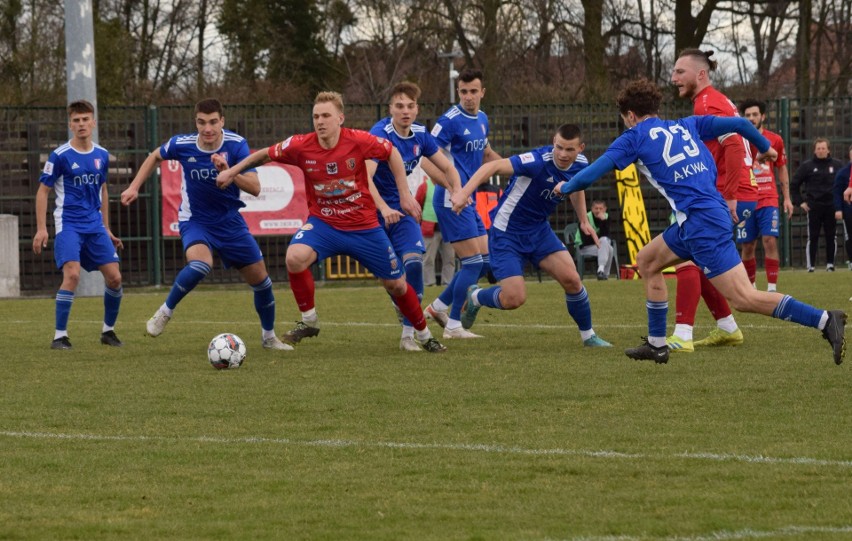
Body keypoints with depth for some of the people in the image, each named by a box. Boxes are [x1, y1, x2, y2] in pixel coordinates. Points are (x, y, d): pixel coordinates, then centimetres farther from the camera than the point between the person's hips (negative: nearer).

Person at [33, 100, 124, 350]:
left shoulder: (102, 155, 7)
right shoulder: (60, 156, -8)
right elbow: (43, 191, -4)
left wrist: (106, 228, 21)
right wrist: (41, 229, -10)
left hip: (95, 225, 5)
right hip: (69, 225, -5)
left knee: (114, 277, -1)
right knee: (72, 274, -23)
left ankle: (108, 330, 20)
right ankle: (60, 336, -14)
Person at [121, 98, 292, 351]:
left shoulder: (236, 145, -17)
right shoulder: (182, 145, -16)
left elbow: (255, 188, -23)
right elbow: (155, 157, 8)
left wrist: (227, 171, -38)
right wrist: (134, 187, 3)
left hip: (230, 221, 2)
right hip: (195, 221, -2)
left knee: (260, 279, 5)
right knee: (200, 264, -34)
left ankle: (269, 337, 29)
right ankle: (165, 312, -11)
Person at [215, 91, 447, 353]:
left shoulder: (357, 141, -18)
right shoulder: (301, 146, -14)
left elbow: (392, 153, 0)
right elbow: (266, 154, 4)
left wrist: (405, 195, -1)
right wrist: (233, 171, 3)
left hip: (364, 227, 0)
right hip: (323, 223, 0)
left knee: (396, 284, 6)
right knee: (295, 258, -30)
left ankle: (424, 334, 33)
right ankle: (309, 321, -9)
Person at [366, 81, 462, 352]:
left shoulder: (420, 135, 0)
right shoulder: (380, 135, -20)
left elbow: (447, 168, 11)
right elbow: (365, 177, -33)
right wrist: (383, 208, -46)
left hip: (401, 208, 4)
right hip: (374, 210, -4)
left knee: (413, 261, -12)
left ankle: (409, 334, -10)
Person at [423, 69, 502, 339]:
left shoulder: (482, 119, 12)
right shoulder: (450, 121, -15)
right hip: (451, 200, -9)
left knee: (484, 261, 9)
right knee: (473, 261, -10)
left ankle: (439, 306, 21)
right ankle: (453, 325, -1)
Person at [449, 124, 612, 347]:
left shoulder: (580, 165, -6)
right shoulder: (539, 161, -29)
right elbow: (493, 167, -39)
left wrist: (584, 220, 20)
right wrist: (464, 192, -51)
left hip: (539, 229, 6)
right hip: (507, 233, -6)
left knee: (571, 279, -8)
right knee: (514, 299, -14)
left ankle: (588, 335, 14)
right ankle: (475, 297, 20)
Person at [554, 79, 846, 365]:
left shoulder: (634, 138, 2)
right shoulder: (686, 125, 18)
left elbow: (592, 173, 3)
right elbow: (737, 123, 14)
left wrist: (565, 187, 23)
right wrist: (764, 147, 31)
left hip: (701, 223, -8)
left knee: (744, 298, -11)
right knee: (646, 260, 23)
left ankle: (825, 320, -20)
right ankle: (656, 344, 26)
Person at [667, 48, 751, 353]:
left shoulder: (708, 104, -13)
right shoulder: (714, 101, 18)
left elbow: (735, 145, -24)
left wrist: (730, 196, -26)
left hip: (727, 199, -10)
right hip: (728, 196, 10)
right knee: (697, 262, 16)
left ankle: (682, 336, -18)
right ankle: (727, 328, 22)